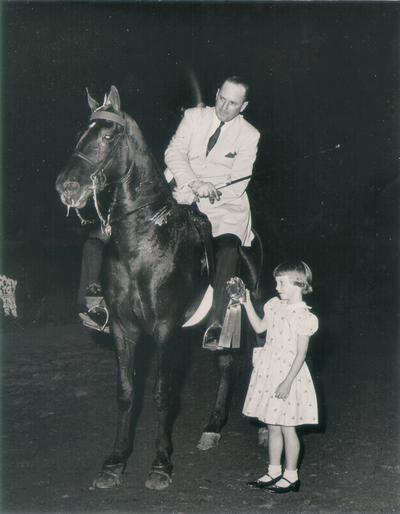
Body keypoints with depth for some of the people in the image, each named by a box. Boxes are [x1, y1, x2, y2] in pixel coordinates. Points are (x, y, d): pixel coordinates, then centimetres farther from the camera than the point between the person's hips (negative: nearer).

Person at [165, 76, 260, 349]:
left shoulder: (249, 135, 4)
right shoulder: (194, 116, 10)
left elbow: (237, 185, -5)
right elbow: (175, 153, -2)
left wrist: (198, 195, -18)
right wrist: (194, 183, -21)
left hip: (225, 205, -2)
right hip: (185, 198, 2)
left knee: (228, 247, -25)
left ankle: (217, 324, -24)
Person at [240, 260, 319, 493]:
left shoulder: (302, 316, -17)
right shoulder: (275, 306, 6)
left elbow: (301, 354, -17)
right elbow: (259, 327, 20)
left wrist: (287, 382, -19)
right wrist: (247, 303, 12)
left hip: (288, 374, -7)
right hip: (269, 372, 7)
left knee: (287, 428, 3)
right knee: (273, 427, 15)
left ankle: (291, 476, 15)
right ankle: (274, 472, 26)